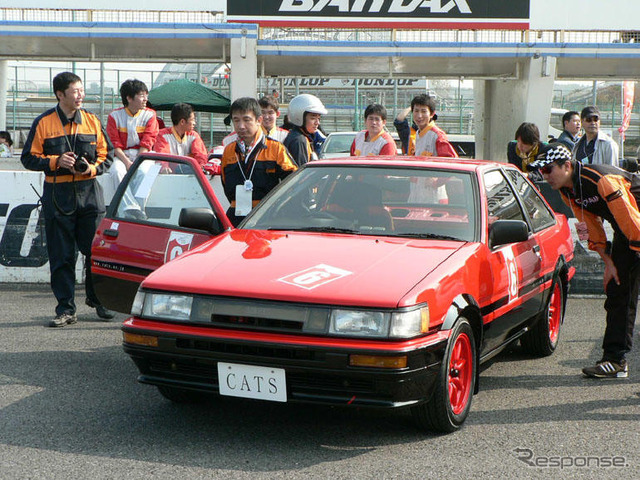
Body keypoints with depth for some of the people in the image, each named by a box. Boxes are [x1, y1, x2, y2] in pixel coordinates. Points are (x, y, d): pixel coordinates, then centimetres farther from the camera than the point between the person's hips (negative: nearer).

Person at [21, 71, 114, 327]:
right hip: (58, 194, -2)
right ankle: (65, 308, 8)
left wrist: (92, 168, -8)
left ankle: (97, 299, 20)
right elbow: (29, 158, 2)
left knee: (96, 249, 1)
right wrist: (56, 161, -13)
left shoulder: (92, 121, 8)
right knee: (61, 255, 1)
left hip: (89, 192, 2)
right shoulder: (44, 123, 0)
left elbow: (106, 154, 12)